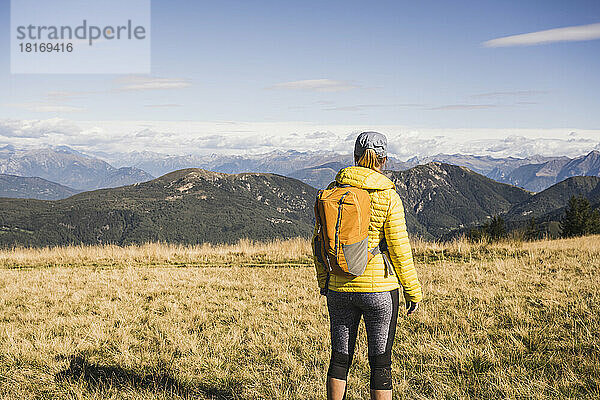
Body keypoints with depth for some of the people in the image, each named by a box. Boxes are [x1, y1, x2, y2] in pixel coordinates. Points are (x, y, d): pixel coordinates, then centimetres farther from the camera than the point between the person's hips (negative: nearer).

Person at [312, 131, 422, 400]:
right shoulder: (388, 196, -9)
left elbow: (319, 241, 6)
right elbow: (399, 247, -9)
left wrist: (324, 281, 18)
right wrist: (412, 291, 0)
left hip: (340, 288, 4)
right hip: (379, 289, -3)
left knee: (340, 357, 15)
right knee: (380, 362, 6)